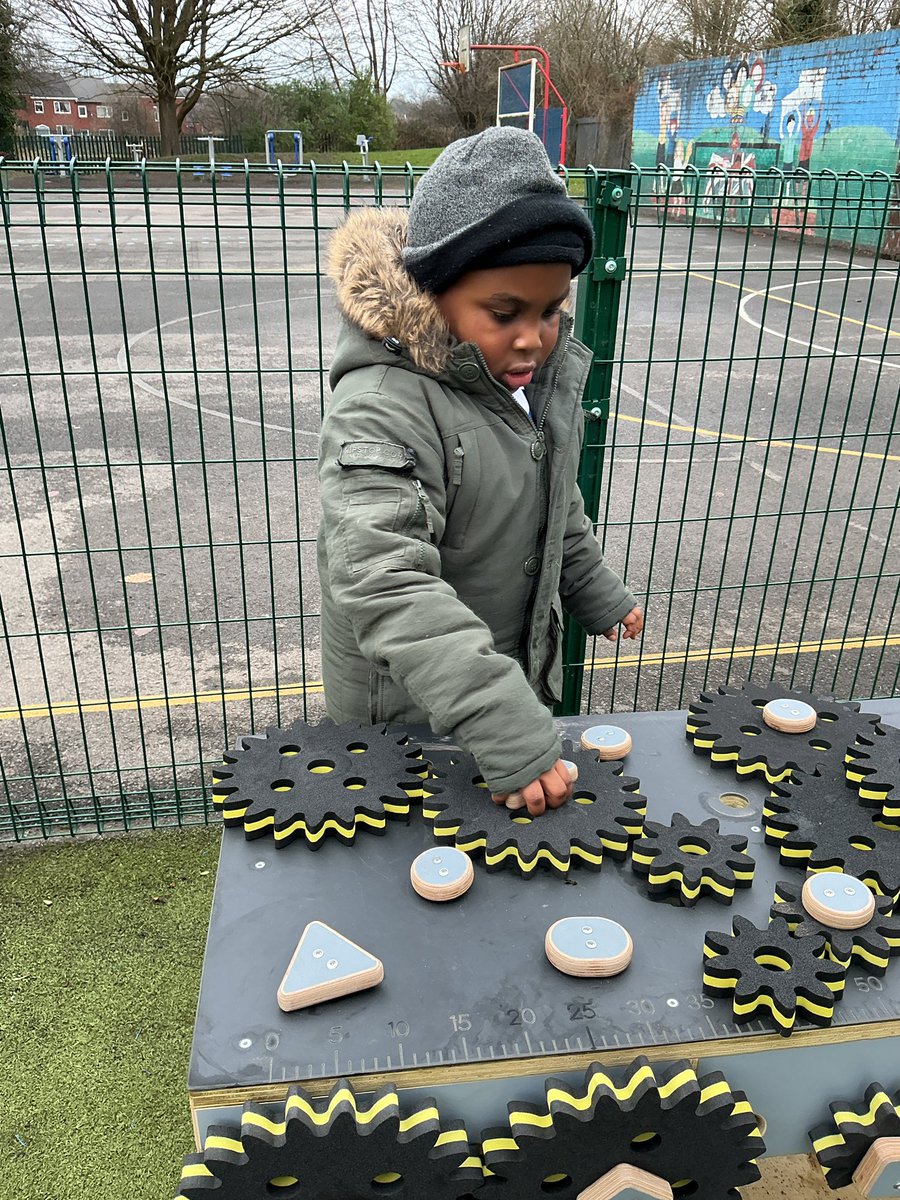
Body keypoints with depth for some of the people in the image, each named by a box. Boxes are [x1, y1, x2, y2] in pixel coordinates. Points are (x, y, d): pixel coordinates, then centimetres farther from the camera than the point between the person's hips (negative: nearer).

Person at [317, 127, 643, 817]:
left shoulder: (549, 373, -4)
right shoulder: (382, 410, -30)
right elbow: (386, 585, -40)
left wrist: (597, 595, 22)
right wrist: (506, 728, -44)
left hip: (521, 674, 7)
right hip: (404, 706, -6)